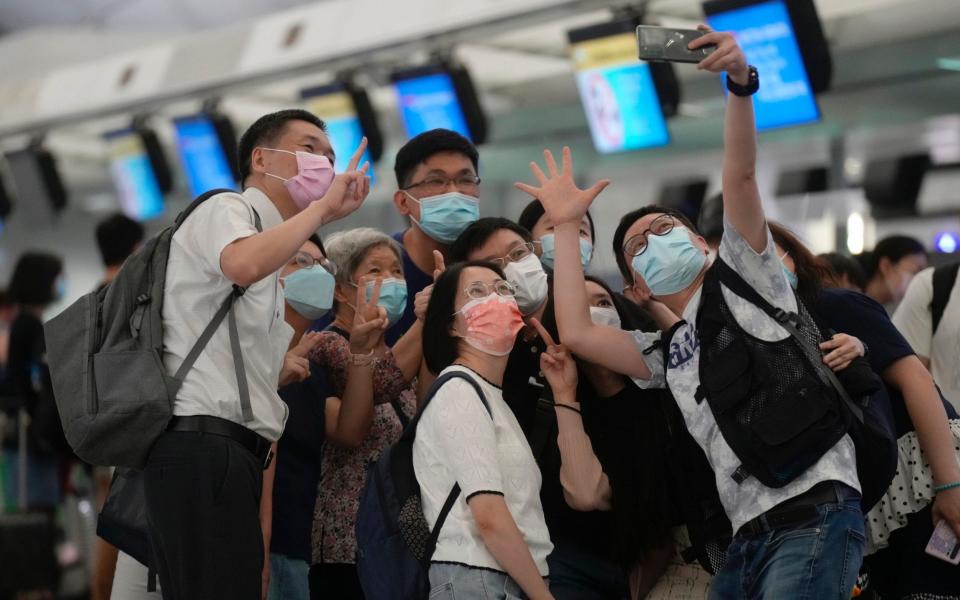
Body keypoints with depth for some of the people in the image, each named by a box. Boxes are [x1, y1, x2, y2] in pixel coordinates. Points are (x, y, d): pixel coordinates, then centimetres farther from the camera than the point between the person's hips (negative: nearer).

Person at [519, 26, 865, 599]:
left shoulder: (742, 277, 13)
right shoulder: (667, 353, 24)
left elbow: (741, 177, -1)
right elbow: (576, 332, 12)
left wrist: (741, 81, -15)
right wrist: (567, 224, 22)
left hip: (816, 514, -7)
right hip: (749, 534, 7)